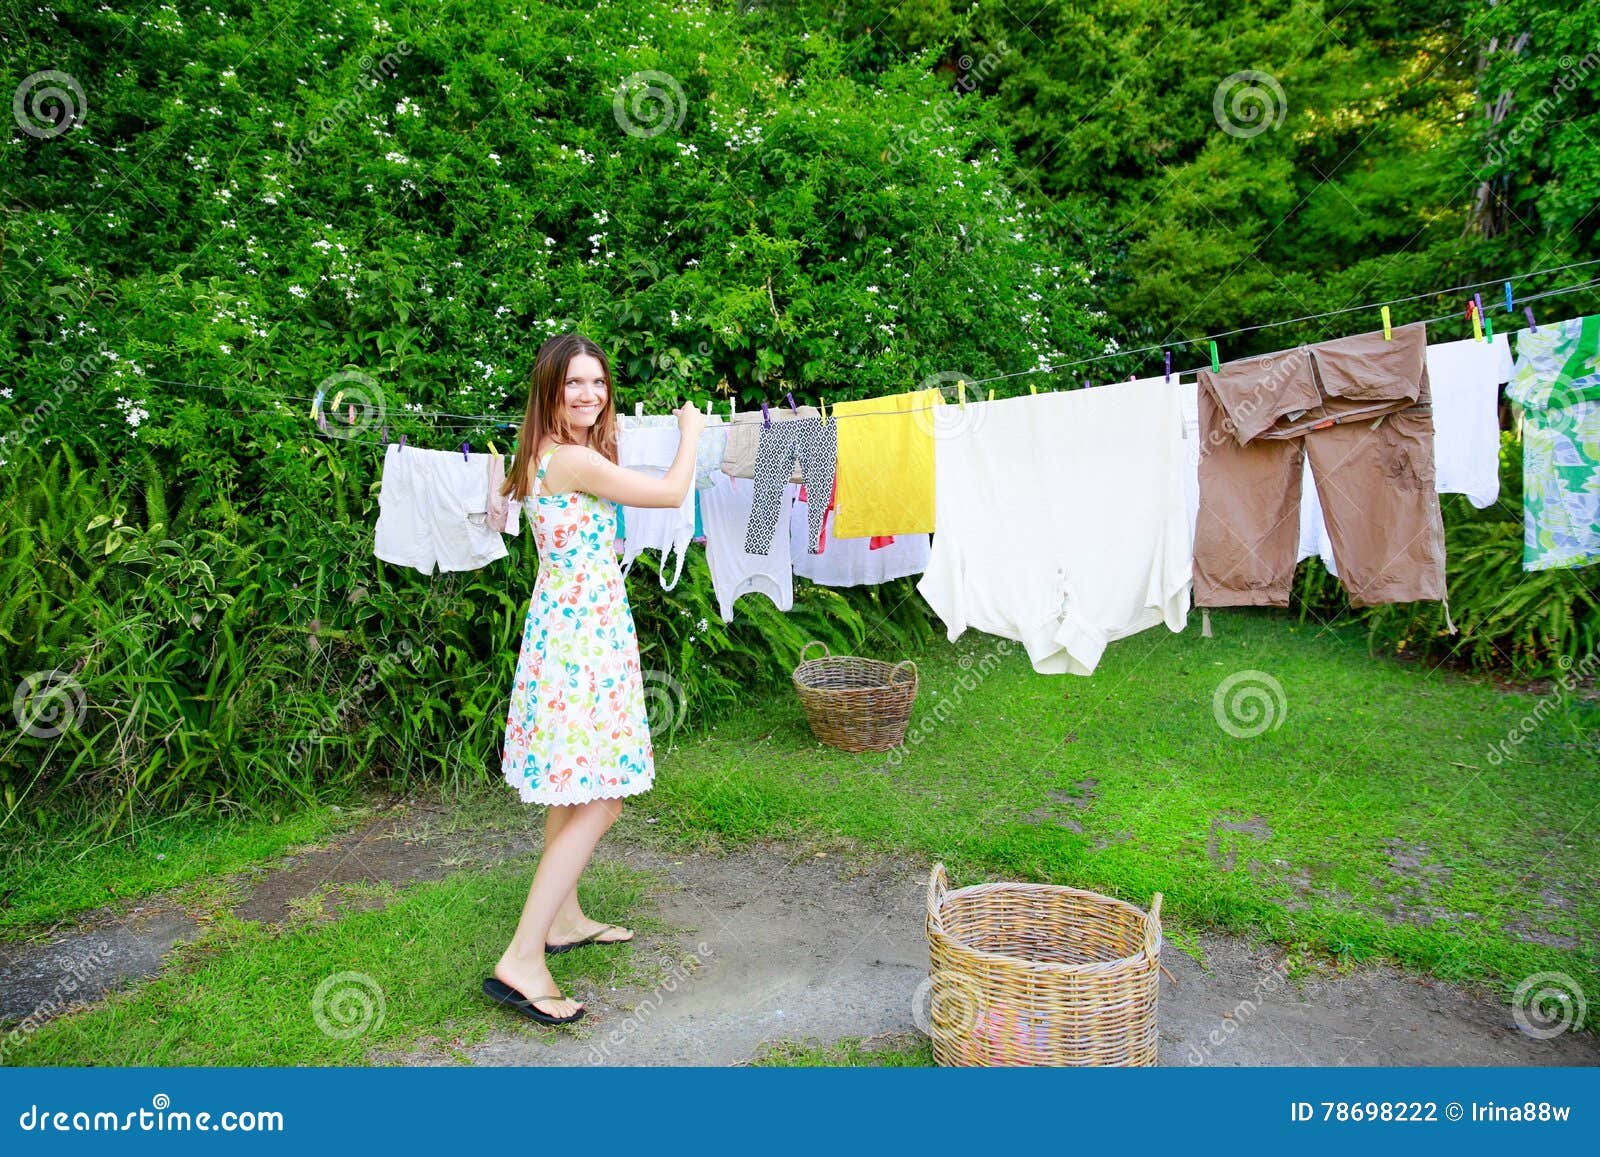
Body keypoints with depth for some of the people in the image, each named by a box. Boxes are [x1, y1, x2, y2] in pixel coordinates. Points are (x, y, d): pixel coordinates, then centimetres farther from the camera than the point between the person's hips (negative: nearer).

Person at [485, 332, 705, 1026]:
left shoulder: (548, 456, 11)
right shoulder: (573, 460, -19)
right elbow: (671, 492, -11)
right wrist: (689, 432, 6)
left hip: (566, 629, 10)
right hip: (585, 636, -10)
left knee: (574, 790, 19)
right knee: (600, 798, -8)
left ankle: (564, 918, 34)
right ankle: (522, 960, -5)